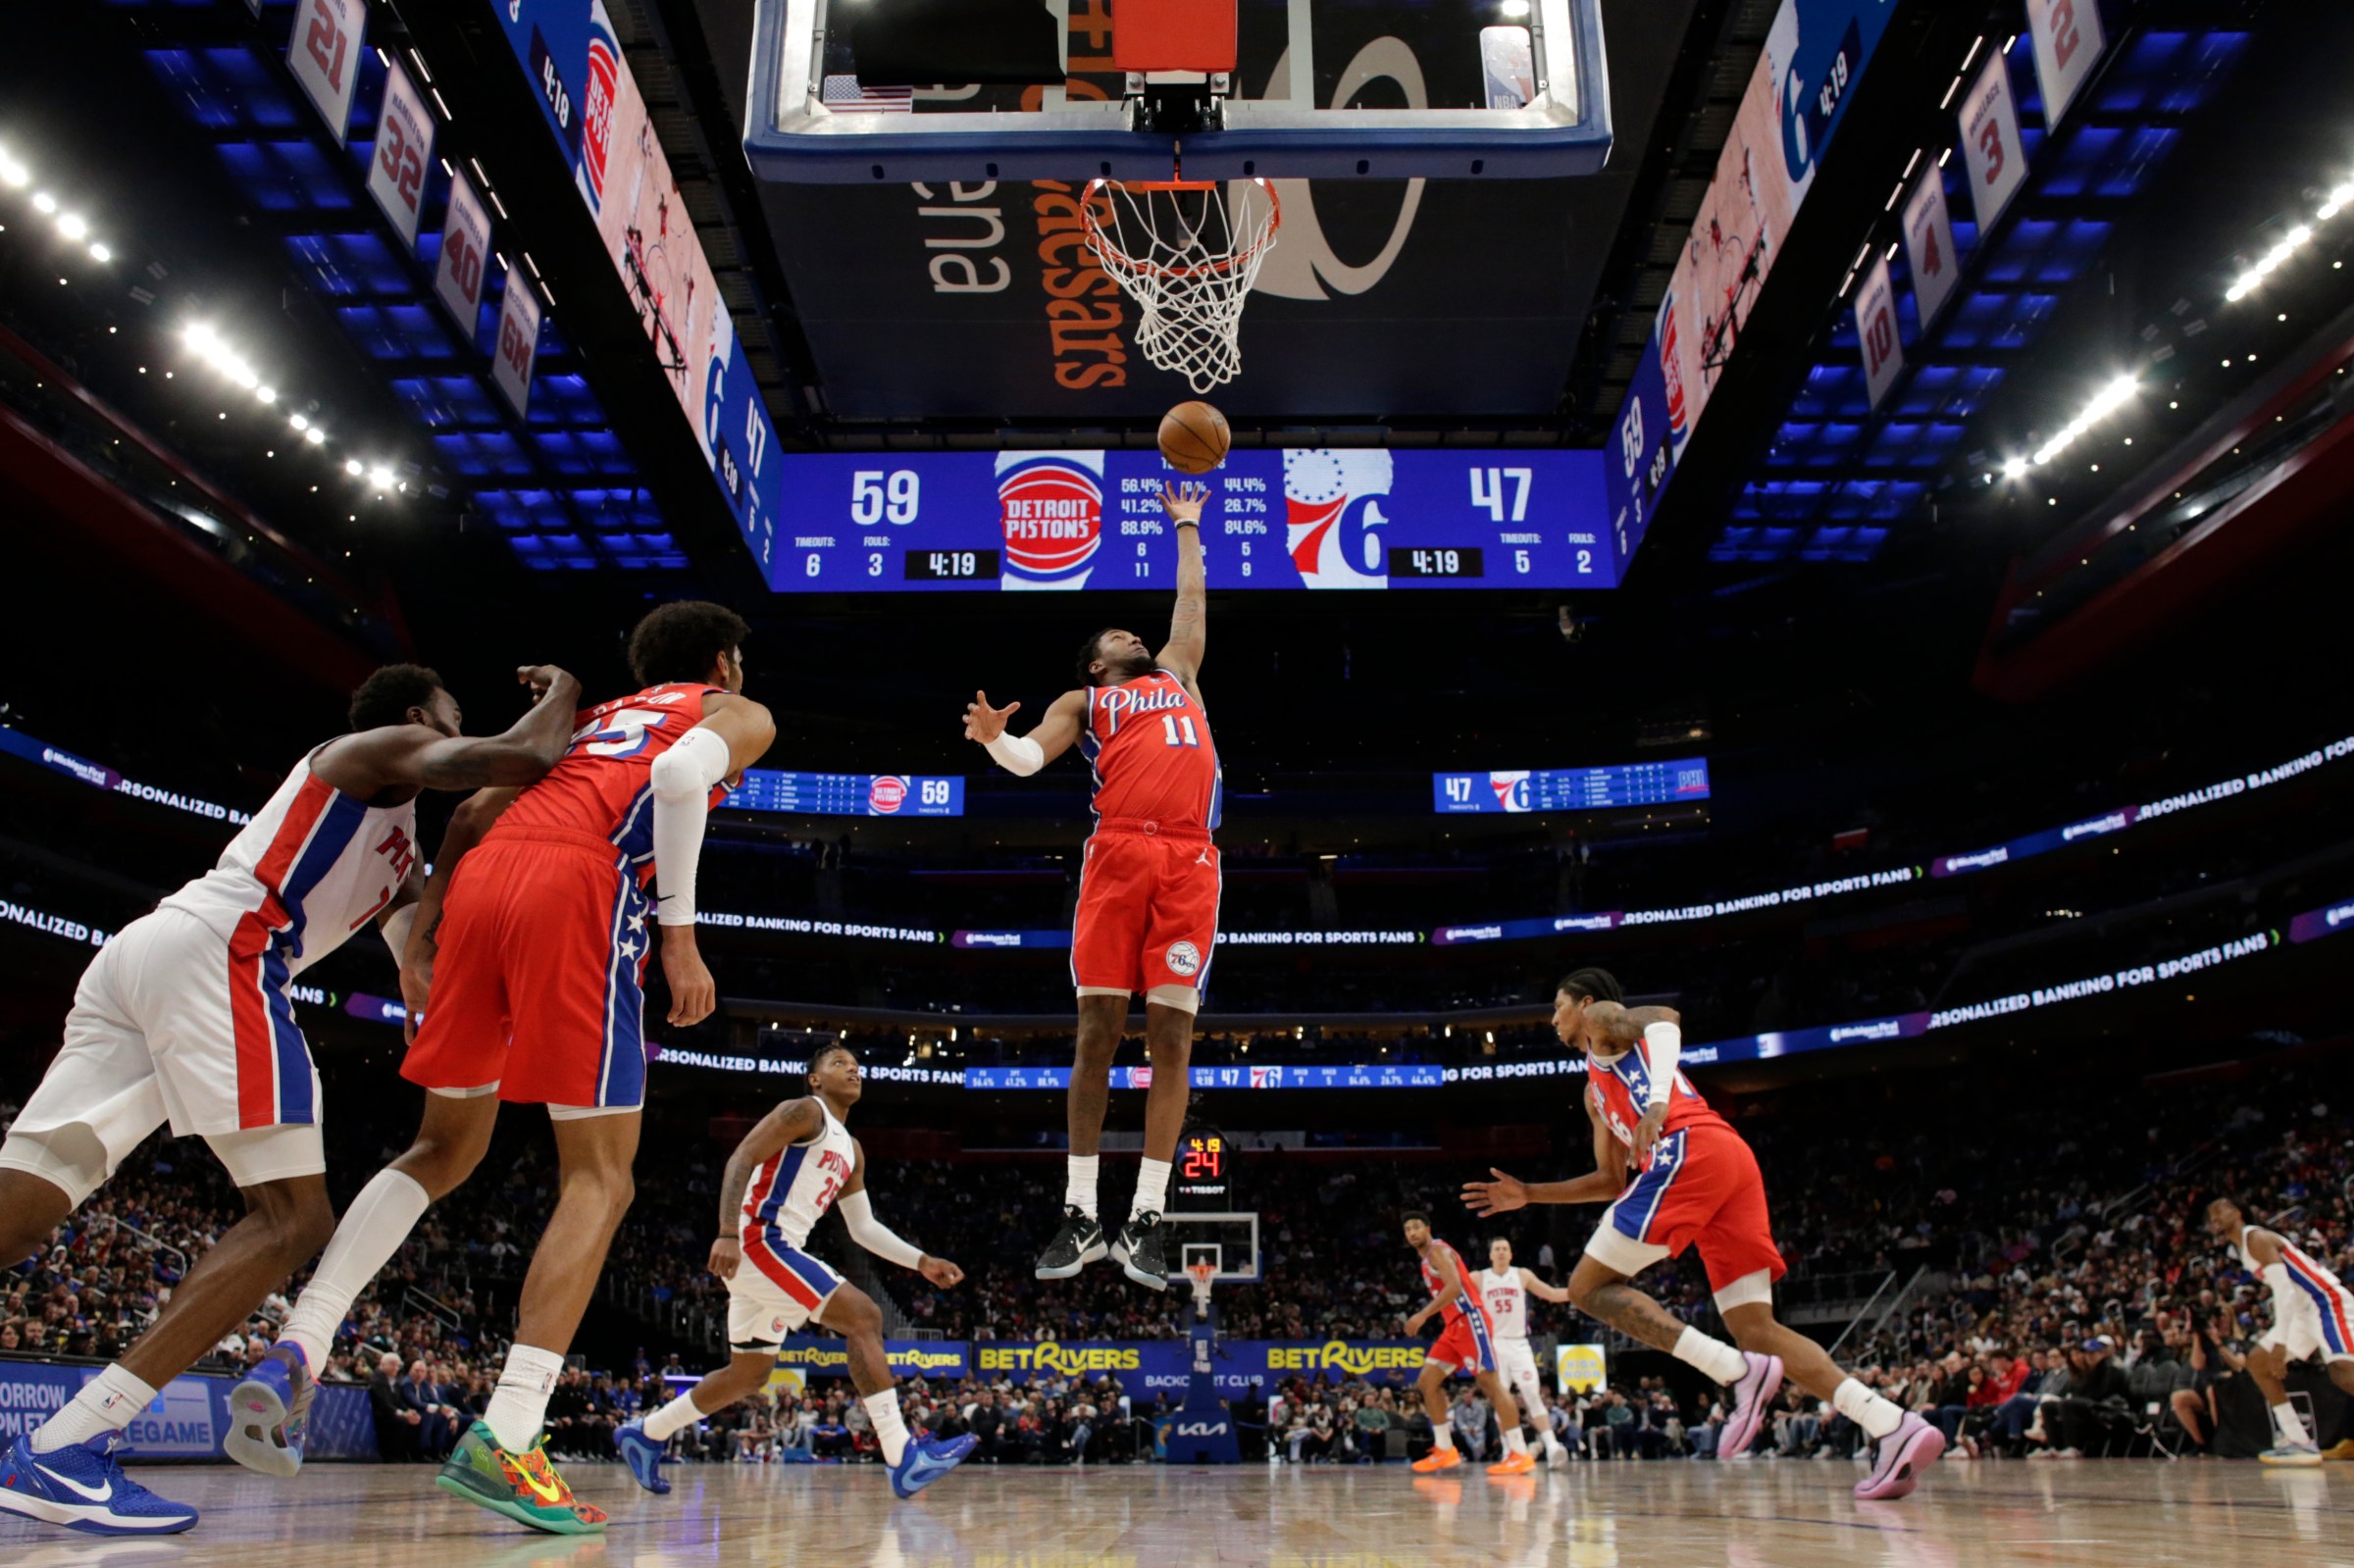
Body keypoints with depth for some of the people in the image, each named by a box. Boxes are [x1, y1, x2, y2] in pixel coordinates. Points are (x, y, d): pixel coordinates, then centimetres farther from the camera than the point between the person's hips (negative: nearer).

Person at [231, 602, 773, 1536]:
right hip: (582, 891, -6)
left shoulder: (590, 717, 36)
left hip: (482, 882, 6)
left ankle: (297, 1348, 7)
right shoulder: (740, 715, 18)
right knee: (598, 1178, -1)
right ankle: (503, 1441, -12)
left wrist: (420, 936, 18)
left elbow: (476, 807, 22)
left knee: (447, 1149, 22)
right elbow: (679, 775, -7)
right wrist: (679, 935, -7)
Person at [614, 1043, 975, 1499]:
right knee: (863, 1315, -18)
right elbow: (741, 1158, -16)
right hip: (758, 1240, -10)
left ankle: (646, 1433, 33)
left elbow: (864, 1228, 24)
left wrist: (921, 1261, 14)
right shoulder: (805, 1111, -4)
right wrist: (728, 1234, -28)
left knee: (749, 1375, 19)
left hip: (774, 1252, 10)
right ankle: (903, 1458, -23)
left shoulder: (851, 1150, 22)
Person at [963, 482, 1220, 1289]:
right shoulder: (1083, 700, 23)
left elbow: (1192, 602, 46)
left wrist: (1187, 528, 55)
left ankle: (1146, 1218, -3)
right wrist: (994, 737, -14)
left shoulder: (1178, 675, 34)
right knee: (1097, 1028, -6)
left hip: (1190, 860, 2)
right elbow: (1030, 756, 7)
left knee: (1172, 1032, -6)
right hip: (1118, 852, -2)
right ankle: (1080, 1214, 1)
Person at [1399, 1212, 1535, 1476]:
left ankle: (1520, 1454, -13)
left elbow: (1454, 1287, -23)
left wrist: (1423, 1315, -27)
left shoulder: (1438, 1250, -9)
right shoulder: (1425, 1259, 20)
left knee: (1489, 1381, -12)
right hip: (1453, 1326, 10)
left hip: (1469, 1320, -10)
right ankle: (1445, 1450, 11)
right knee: (1426, 1382, 7)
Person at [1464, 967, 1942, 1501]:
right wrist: (1529, 1194, 38)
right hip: (1734, 1161, 9)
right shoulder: (1597, 1090, 39)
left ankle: (1739, 1372, -18)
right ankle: (1896, 1426, -13)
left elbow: (1664, 1019, -9)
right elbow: (1613, 1181, 37)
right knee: (1756, 1330, 2)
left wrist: (1657, 1102, -25)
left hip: (1690, 1150, -9)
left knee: (1589, 1285, -5)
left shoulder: (1603, 1017, 15)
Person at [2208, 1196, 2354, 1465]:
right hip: (2304, 1310, 10)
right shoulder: (2244, 1248, 17)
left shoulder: (2257, 1238, -13)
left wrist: (2280, 1344, -27)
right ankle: (2300, 1442, 7)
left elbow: (2284, 1289, -23)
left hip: (2327, 1302, -10)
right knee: (2257, 1361, 8)